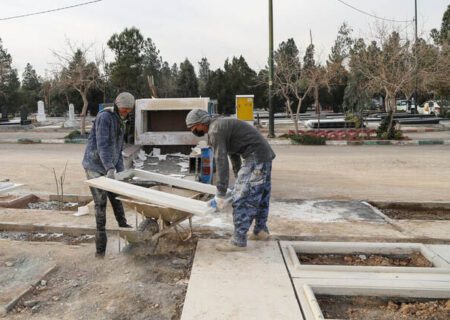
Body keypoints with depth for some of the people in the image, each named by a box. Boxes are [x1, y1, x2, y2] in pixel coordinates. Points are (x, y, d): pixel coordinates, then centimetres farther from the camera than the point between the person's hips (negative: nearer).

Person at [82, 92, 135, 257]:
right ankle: (100, 248, 0)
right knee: (101, 203, -7)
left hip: (109, 168, 8)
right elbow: (102, 145, -25)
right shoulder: (104, 116, -15)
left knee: (116, 197, 16)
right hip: (95, 167, -8)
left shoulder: (120, 122, 13)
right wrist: (110, 168, -33)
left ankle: (123, 226, 37)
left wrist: (120, 171, 9)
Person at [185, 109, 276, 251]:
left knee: (242, 197, -7)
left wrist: (221, 193, -18)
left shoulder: (215, 130, -14)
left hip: (256, 157, -10)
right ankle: (261, 230, 35)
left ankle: (238, 241, -1)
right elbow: (233, 154, 26)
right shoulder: (220, 125, 17)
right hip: (264, 154, 10)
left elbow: (221, 162, -20)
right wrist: (239, 178, 33)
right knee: (260, 194, 21)